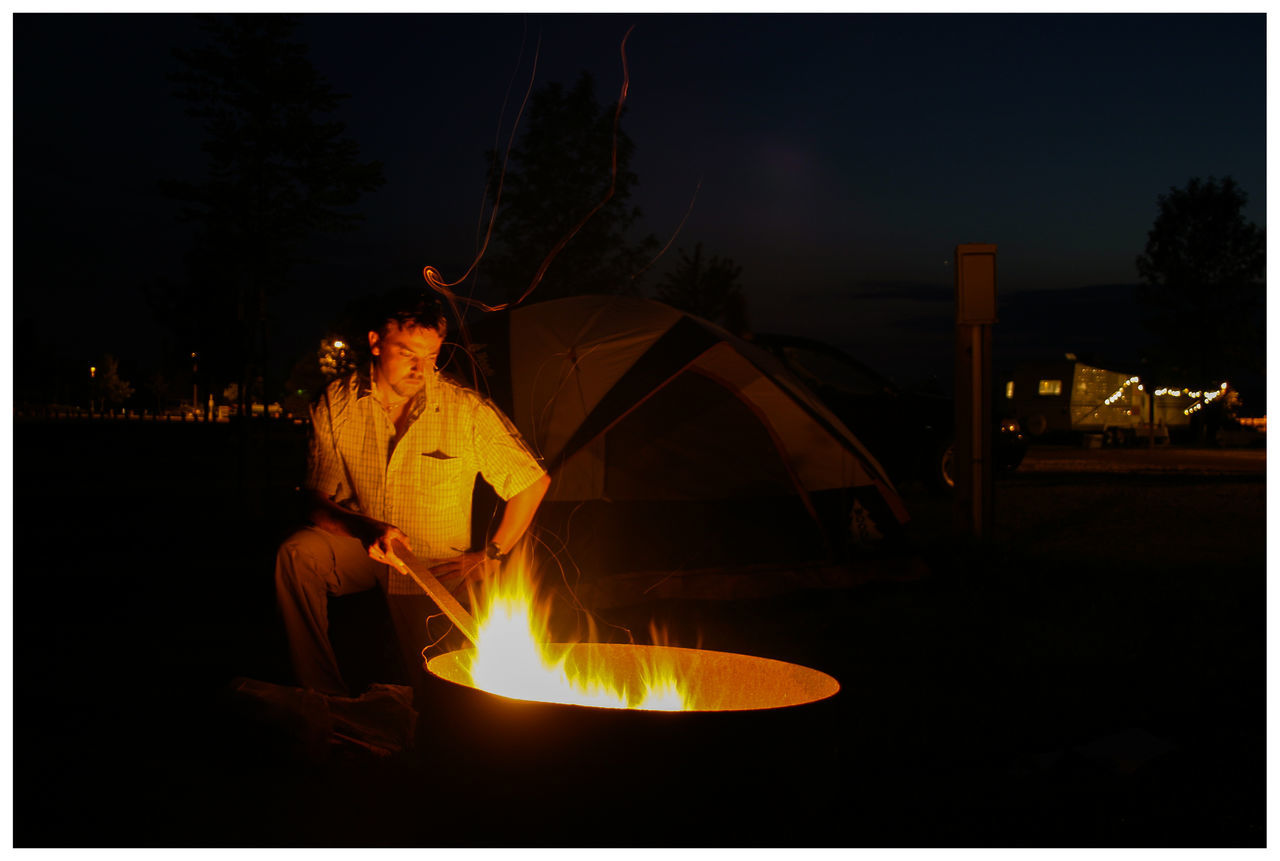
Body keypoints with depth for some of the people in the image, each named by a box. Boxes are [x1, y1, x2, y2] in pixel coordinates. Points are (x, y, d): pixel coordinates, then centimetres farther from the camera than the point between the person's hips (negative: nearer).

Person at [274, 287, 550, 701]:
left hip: (436, 567, -1)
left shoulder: (468, 410, -18)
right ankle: (323, 697, -16)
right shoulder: (337, 404, -13)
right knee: (296, 554, -29)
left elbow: (534, 481, -7)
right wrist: (368, 531, -33)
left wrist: (492, 554, -7)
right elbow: (317, 500, -12)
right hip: (363, 545, 2)